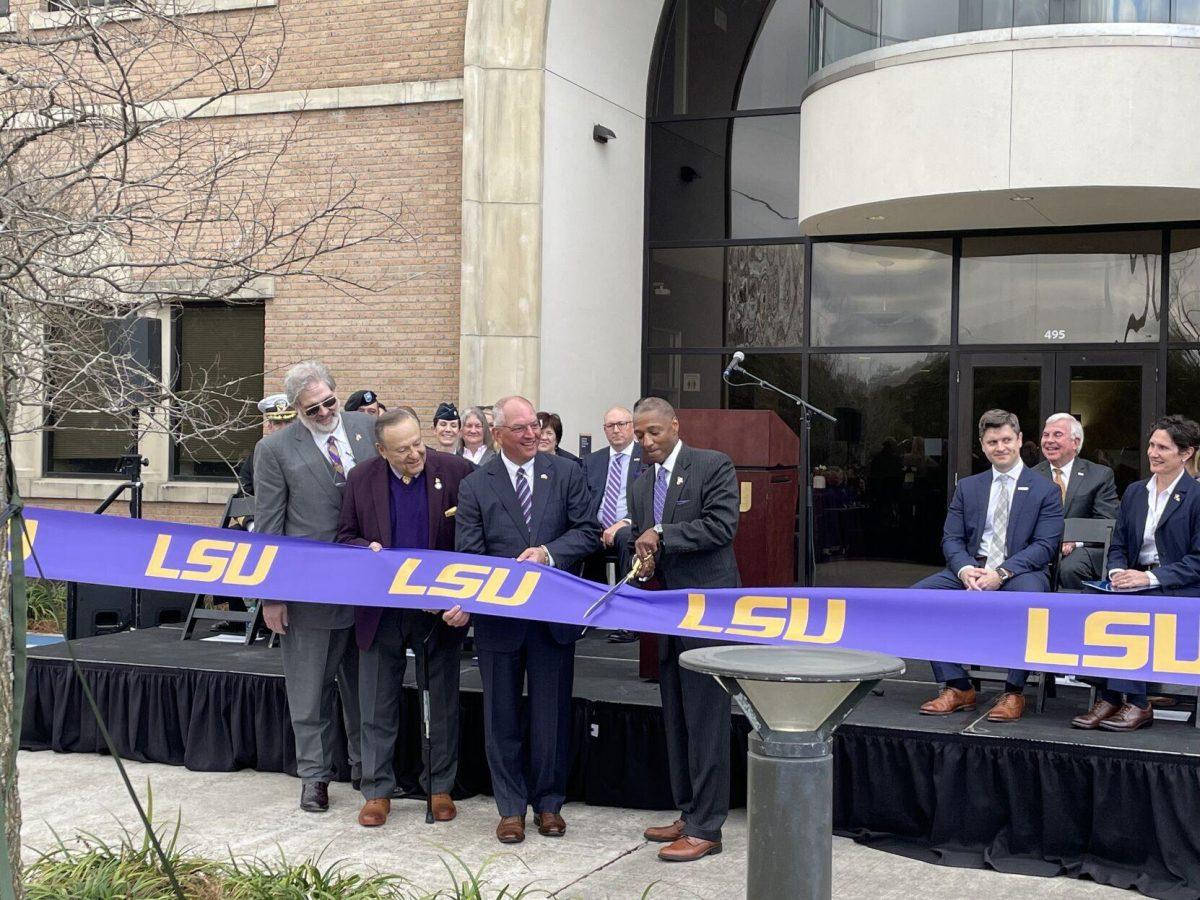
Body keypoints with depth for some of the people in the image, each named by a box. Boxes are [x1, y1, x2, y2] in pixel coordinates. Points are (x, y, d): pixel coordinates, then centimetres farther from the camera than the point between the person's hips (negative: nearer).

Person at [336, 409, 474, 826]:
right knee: (377, 705, 9)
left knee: (442, 702, 11)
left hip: (440, 608, -1)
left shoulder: (455, 471, -9)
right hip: (382, 609, 1)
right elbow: (345, 536, 6)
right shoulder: (361, 478, -3)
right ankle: (377, 791, 22)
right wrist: (368, 549, -16)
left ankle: (440, 787, 25)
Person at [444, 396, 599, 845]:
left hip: (554, 614, 0)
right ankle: (511, 807, 21)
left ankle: (549, 803, 23)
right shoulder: (475, 485, 0)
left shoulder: (566, 474, 2)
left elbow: (588, 532, 0)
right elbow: (468, 554, -5)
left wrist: (549, 552, -17)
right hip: (498, 618, 0)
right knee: (502, 715, 9)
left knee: (552, 713, 8)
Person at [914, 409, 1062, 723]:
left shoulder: (1045, 490, 5)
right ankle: (957, 687, -14)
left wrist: (1001, 573, -20)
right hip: (971, 570, 4)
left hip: (1020, 572, -4)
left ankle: (1014, 692, -22)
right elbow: (951, 539, 10)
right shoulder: (967, 487, 16)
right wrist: (965, 569, -14)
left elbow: (1044, 546, -5)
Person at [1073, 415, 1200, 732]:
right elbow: (1117, 546, 16)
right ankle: (1108, 698, -25)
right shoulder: (1134, 492, 16)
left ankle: (1134, 703, -26)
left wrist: (1150, 577, -19)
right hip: (1136, 583, 5)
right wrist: (1117, 571, -6)